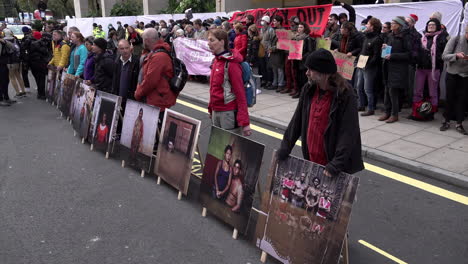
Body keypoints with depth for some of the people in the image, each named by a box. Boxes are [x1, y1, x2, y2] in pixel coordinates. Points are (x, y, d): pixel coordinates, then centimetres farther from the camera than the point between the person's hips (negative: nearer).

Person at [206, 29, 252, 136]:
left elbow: (240, 94, -17)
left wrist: (244, 122, -19)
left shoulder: (231, 64, -15)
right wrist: (211, 109, 17)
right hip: (215, 111, 8)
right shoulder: (216, 60, 8)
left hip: (229, 113, -8)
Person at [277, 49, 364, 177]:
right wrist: (284, 149, 5)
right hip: (311, 161, 5)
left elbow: (348, 133, -20)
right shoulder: (309, 90, 0)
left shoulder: (345, 95, -17)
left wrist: (336, 164, -25)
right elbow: (297, 121, 6)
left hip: (330, 163, -5)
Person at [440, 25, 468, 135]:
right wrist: (456, 55, -30)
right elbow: (444, 56, -13)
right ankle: (446, 121, 20)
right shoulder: (455, 40, -9)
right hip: (452, 74, -2)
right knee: (450, 98, 6)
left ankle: (459, 124, 11)